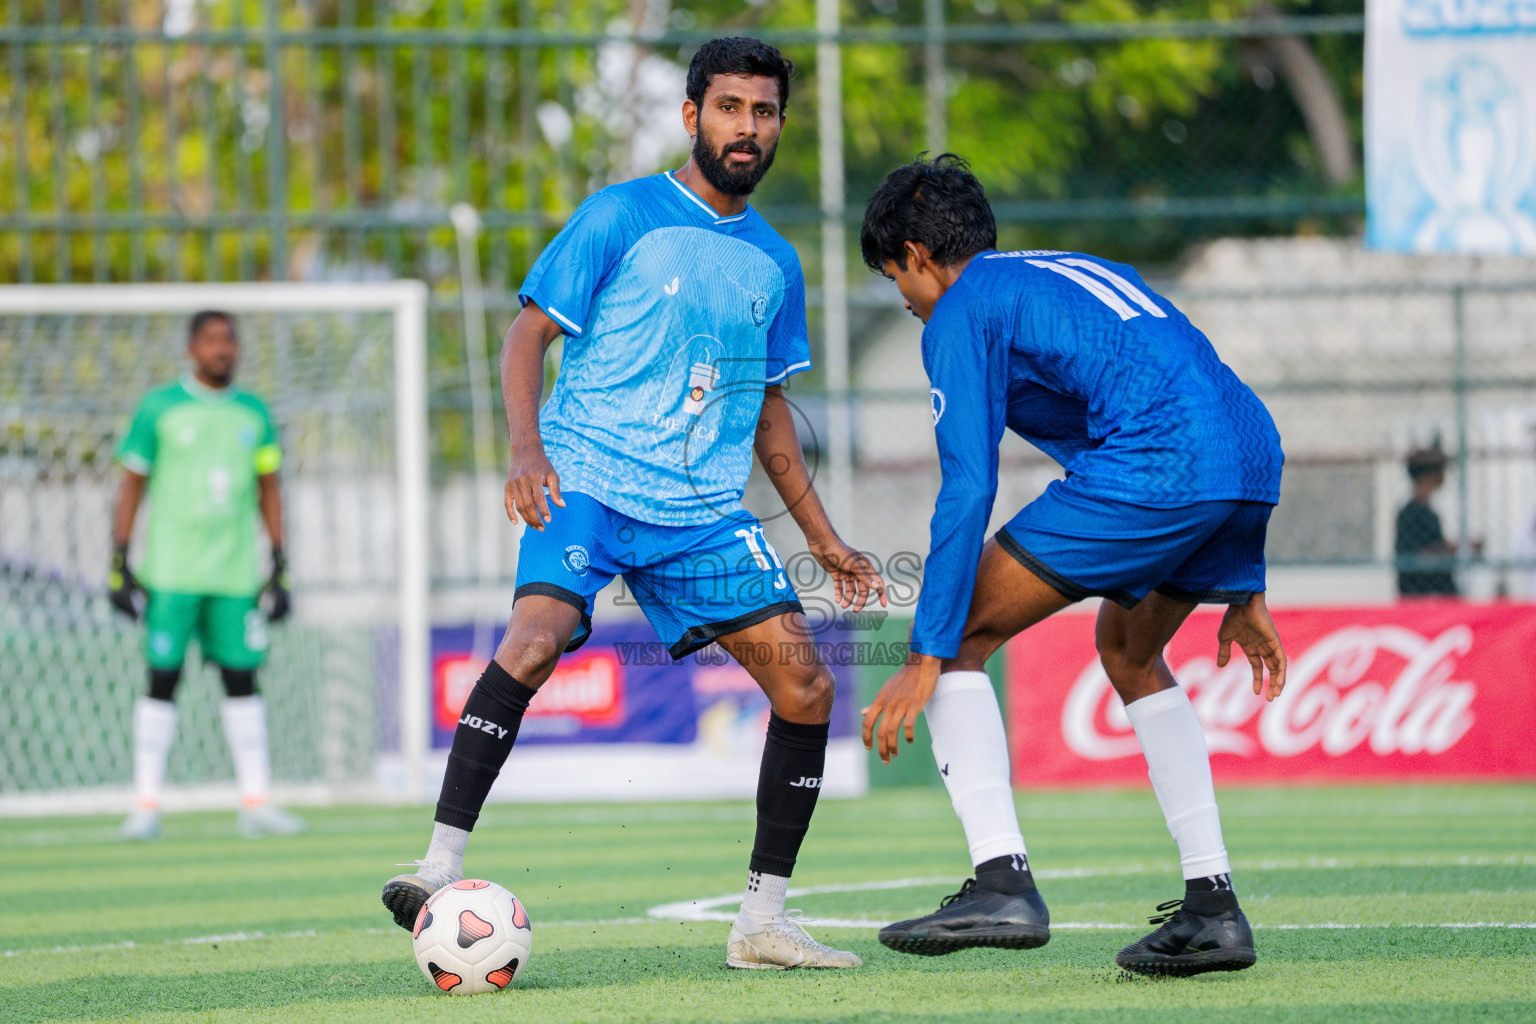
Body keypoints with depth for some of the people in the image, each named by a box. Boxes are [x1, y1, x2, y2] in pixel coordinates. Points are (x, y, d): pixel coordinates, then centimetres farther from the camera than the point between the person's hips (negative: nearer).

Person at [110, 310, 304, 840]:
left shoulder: (253, 413, 11)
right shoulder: (159, 408, 0)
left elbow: (269, 490, 16)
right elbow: (132, 484, 3)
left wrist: (280, 568, 11)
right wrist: (119, 564, -3)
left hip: (235, 574, 3)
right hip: (171, 572, -3)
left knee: (241, 679, 2)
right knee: (162, 680, -5)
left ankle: (255, 802, 5)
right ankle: (146, 805, -3)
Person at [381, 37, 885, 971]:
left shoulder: (774, 263, 16)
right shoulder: (622, 217, 0)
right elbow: (530, 334, -2)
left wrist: (824, 539, 22)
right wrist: (527, 445, -19)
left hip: (706, 512, 5)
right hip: (588, 484, -5)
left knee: (806, 684, -6)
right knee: (539, 637, -30)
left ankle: (763, 921, 4)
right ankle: (441, 871, -30)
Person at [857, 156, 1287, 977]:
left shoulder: (961, 314, 10)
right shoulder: (1086, 270, 34)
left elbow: (967, 489, -2)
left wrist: (927, 659, -2)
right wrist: (1242, 591, 34)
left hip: (1153, 469, -8)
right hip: (1255, 455, 8)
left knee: (959, 638, 3)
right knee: (1128, 649, 30)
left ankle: (1002, 880, -11)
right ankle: (1212, 905, 21)